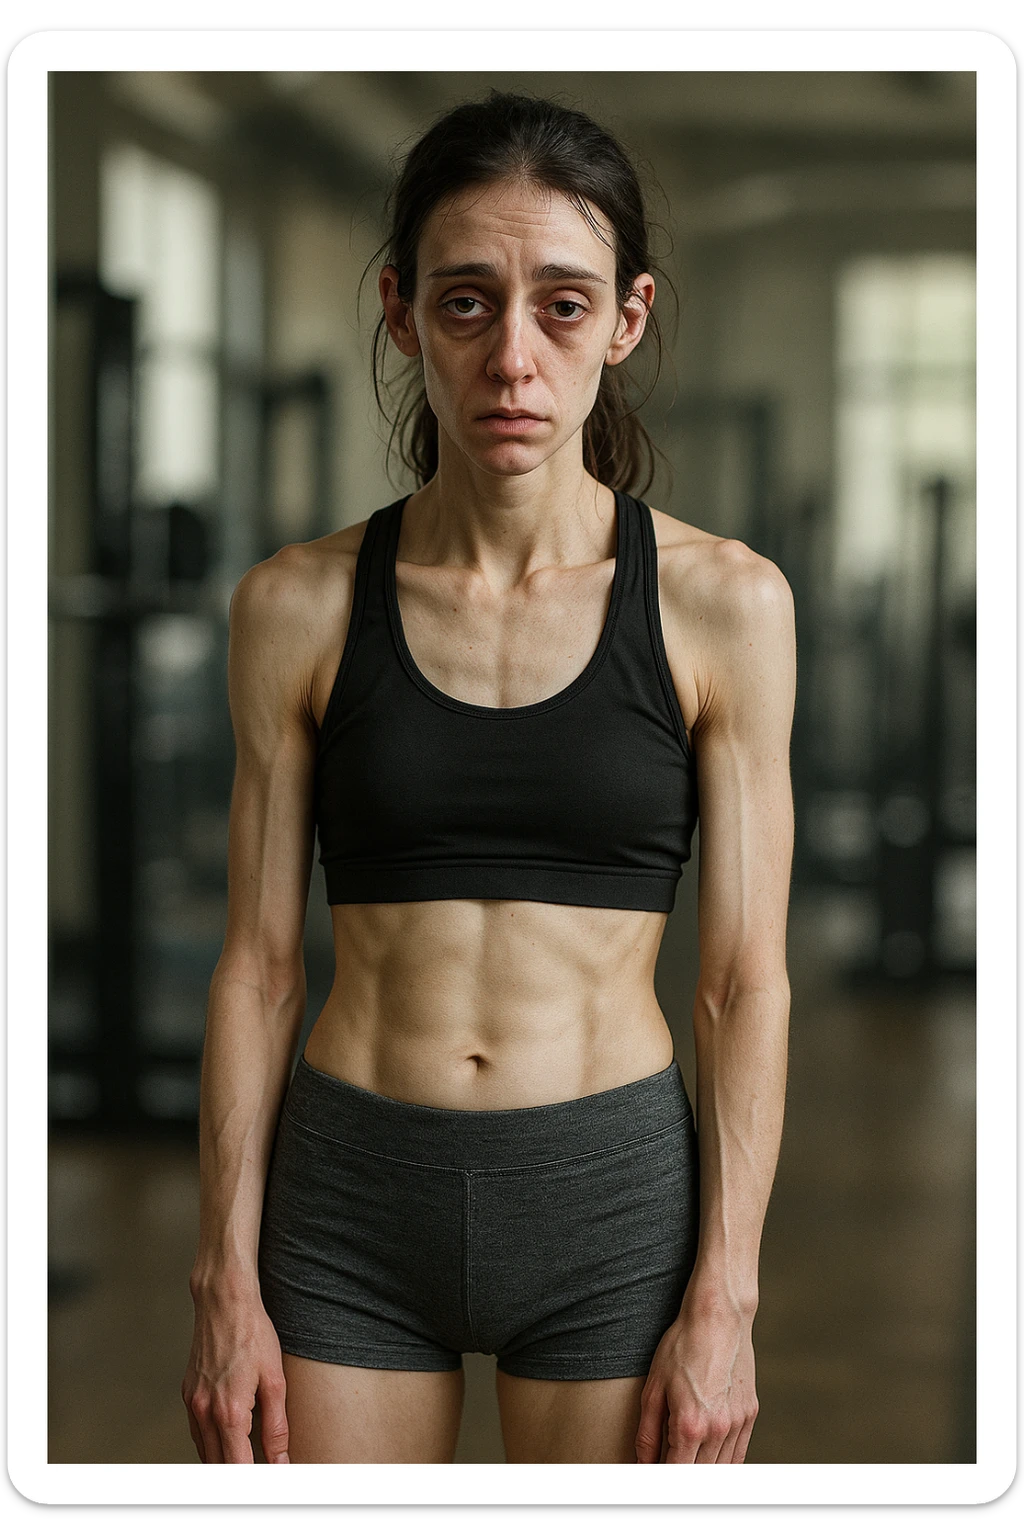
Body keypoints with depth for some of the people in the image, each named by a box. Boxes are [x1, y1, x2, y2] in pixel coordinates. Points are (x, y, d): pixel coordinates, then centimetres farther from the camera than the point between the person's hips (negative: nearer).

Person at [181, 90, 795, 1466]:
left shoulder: (721, 604, -2)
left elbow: (745, 984, -2)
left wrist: (725, 1302, -6)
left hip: (612, 1198, -1)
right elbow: (260, 963, 3)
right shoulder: (300, 608, 0)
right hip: (351, 1198, 1)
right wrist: (226, 1283, 0)